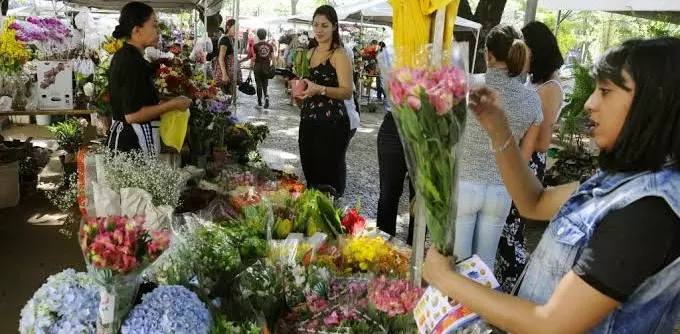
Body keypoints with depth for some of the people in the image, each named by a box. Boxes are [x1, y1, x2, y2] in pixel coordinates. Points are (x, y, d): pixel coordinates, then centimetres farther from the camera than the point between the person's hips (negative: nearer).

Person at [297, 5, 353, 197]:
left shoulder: (339, 55, -10)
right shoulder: (311, 52, 13)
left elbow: (347, 92, -19)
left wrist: (320, 89, -31)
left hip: (331, 123, -8)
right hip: (308, 120, 8)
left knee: (328, 174, -2)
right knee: (309, 170, 15)